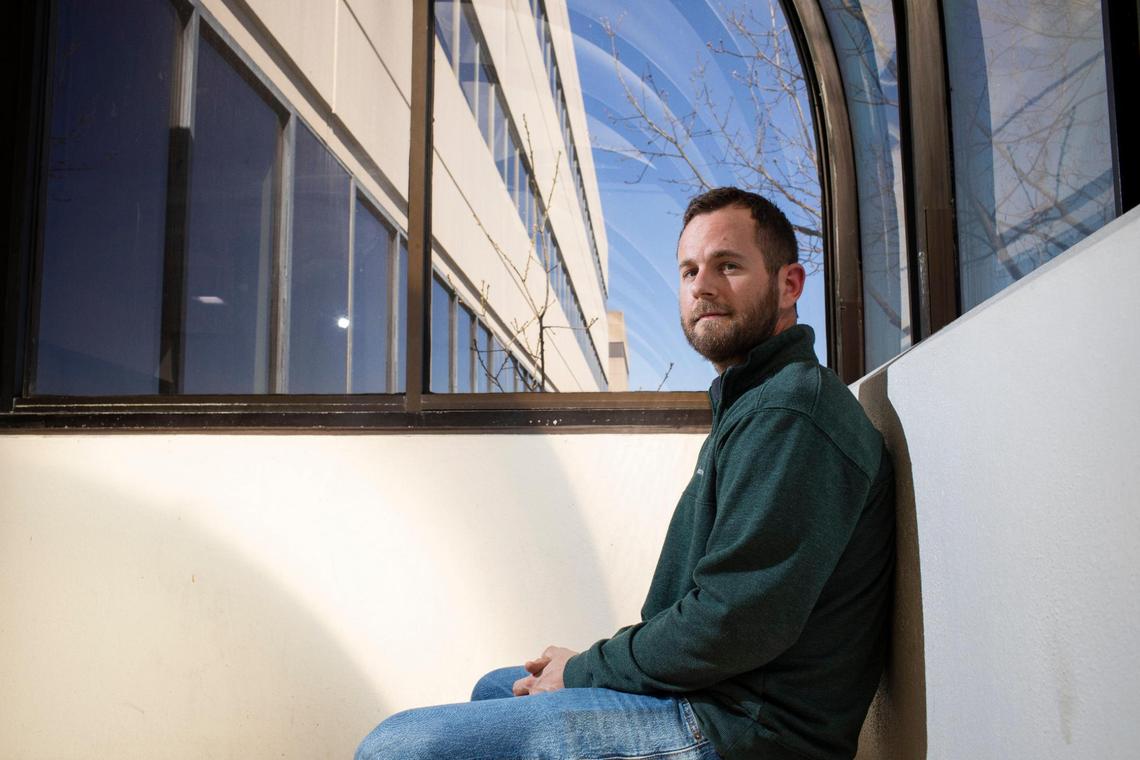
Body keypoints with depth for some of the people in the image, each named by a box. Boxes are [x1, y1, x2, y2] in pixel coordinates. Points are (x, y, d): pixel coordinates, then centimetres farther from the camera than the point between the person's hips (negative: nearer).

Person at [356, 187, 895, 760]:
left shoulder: (790, 410, -17)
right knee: (495, 689, 26)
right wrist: (587, 666, 7)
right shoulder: (752, 403, 19)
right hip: (718, 701, 11)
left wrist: (583, 672, -9)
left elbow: (734, 622, -24)